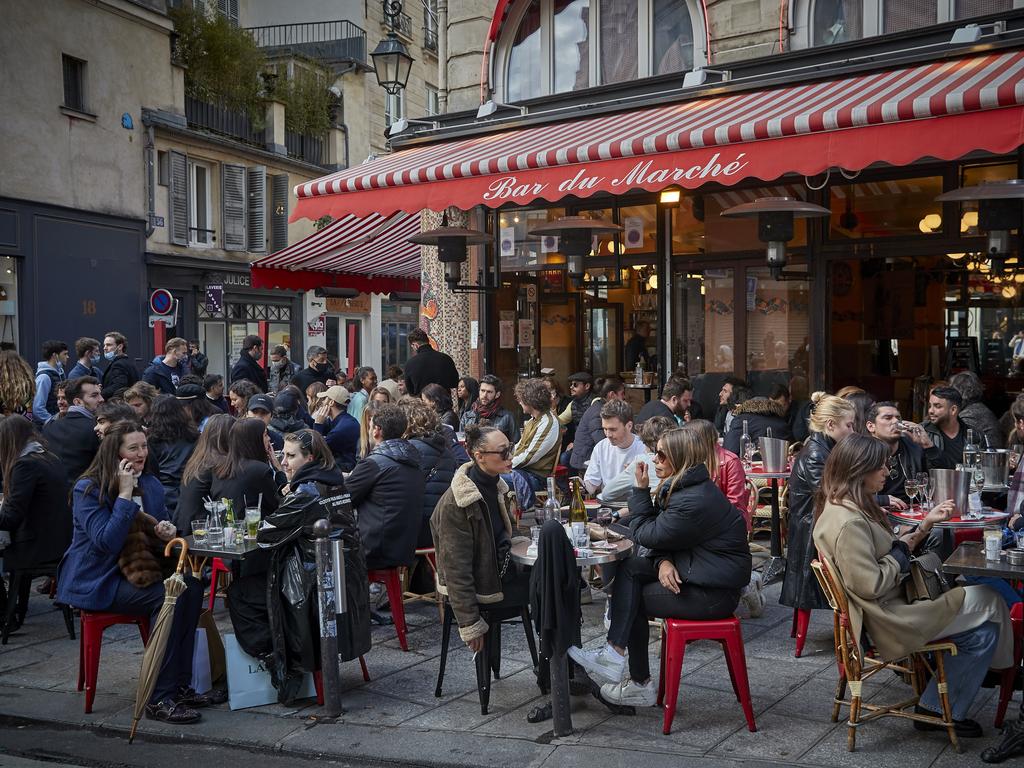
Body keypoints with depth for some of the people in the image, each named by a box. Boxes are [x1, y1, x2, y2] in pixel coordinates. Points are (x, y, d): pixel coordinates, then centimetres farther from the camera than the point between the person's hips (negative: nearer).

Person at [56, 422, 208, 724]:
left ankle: (179, 685, -15)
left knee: (190, 586, -20)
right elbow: (107, 541, -22)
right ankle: (159, 699, -25)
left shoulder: (150, 485, 10)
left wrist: (168, 532, -8)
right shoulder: (88, 489, -10)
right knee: (165, 597, -29)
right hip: (96, 582, -7)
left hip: (138, 571, 7)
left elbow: (159, 534, 18)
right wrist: (125, 494, -21)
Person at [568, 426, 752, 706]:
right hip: (697, 573, 9)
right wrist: (664, 561, -14)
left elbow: (644, 535, -15)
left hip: (715, 593, -9)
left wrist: (641, 489, -8)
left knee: (633, 598, -3)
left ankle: (641, 684, 6)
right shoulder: (680, 486, 8)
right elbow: (662, 535, 7)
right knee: (629, 568, -6)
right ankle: (614, 654, -10)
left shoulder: (694, 500, -25)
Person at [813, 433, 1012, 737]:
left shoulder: (852, 507, 8)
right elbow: (871, 585, -27)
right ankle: (939, 709, 11)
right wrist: (901, 553, -12)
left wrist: (926, 524, 5)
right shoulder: (848, 522, -26)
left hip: (891, 603, 10)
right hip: (885, 620, -10)